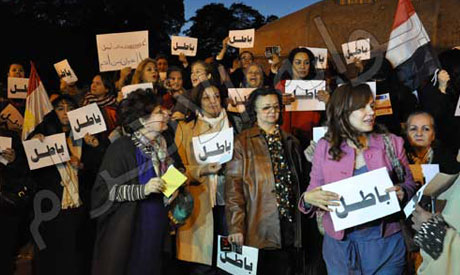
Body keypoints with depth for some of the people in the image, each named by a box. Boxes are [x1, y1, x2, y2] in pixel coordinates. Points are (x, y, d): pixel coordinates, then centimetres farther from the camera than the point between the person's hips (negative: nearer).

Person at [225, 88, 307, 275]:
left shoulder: (291, 142, 15)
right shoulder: (243, 142, -2)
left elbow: (301, 181, 18)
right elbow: (233, 185, -8)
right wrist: (236, 227, -14)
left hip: (289, 224, 4)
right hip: (258, 229, -4)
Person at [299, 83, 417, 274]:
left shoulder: (392, 143, -1)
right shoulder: (325, 147, -2)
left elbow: (410, 183, 6)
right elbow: (314, 191, 3)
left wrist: (402, 193, -16)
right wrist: (308, 198, -20)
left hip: (386, 242, 0)